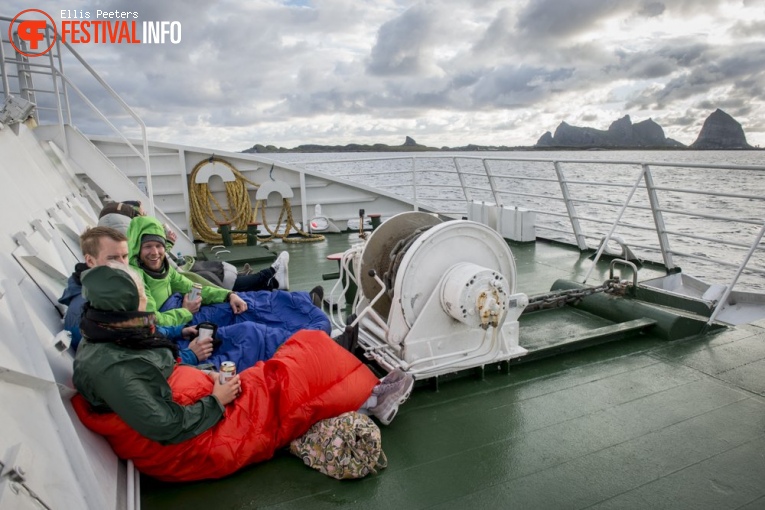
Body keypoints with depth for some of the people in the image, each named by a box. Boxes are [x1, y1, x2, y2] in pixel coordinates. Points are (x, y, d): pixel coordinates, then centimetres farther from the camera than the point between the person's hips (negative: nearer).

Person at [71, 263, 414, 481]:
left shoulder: (111, 338, 3)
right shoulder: (111, 367, -26)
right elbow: (166, 428, -26)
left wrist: (207, 377, 2)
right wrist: (215, 401, -14)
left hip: (212, 412, 9)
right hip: (204, 443, -9)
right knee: (308, 361, -9)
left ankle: (369, 397, 12)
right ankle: (372, 399, 11)